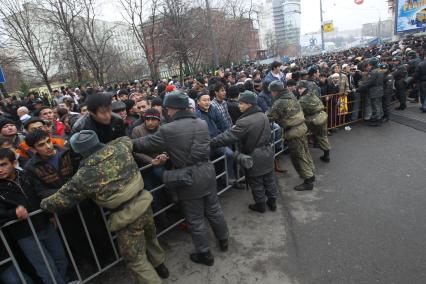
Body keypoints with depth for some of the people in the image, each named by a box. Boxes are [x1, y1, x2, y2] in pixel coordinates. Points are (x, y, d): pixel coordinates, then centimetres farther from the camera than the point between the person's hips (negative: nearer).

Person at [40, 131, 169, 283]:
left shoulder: (83, 176, -16)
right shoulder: (121, 146, -8)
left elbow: (61, 200, -2)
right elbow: (127, 139, 17)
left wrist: (44, 203, 20)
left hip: (127, 219, -6)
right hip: (144, 203, 6)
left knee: (136, 260, 17)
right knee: (150, 238, 33)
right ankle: (160, 265, 56)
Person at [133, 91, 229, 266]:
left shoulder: (168, 130, -16)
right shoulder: (202, 123, 2)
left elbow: (146, 144, -4)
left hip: (188, 177, -5)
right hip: (207, 171, 6)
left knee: (195, 219, 12)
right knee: (214, 210, 24)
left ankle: (205, 254, 29)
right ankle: (223, 240, 44)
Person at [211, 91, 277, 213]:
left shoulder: (245, 122, -26)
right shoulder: (263, 116, -1)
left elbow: (228, 136, -27)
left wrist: (211, 142, -21)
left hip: (254, 157, -7)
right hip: (267, 152, 7)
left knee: (256, 182, 12)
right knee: (269, 178, 20)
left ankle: (260, 205, 30)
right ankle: (272, 201, 36)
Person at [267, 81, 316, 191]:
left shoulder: (279, 103, -20)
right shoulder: (292, 96, 6)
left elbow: (270, 118, -16)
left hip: (293, 131, -8)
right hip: (302, 126, 9)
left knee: (298, 156, 3)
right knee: (304, 151, 21)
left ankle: (308, 181, 13)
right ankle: (311, 174, 38)